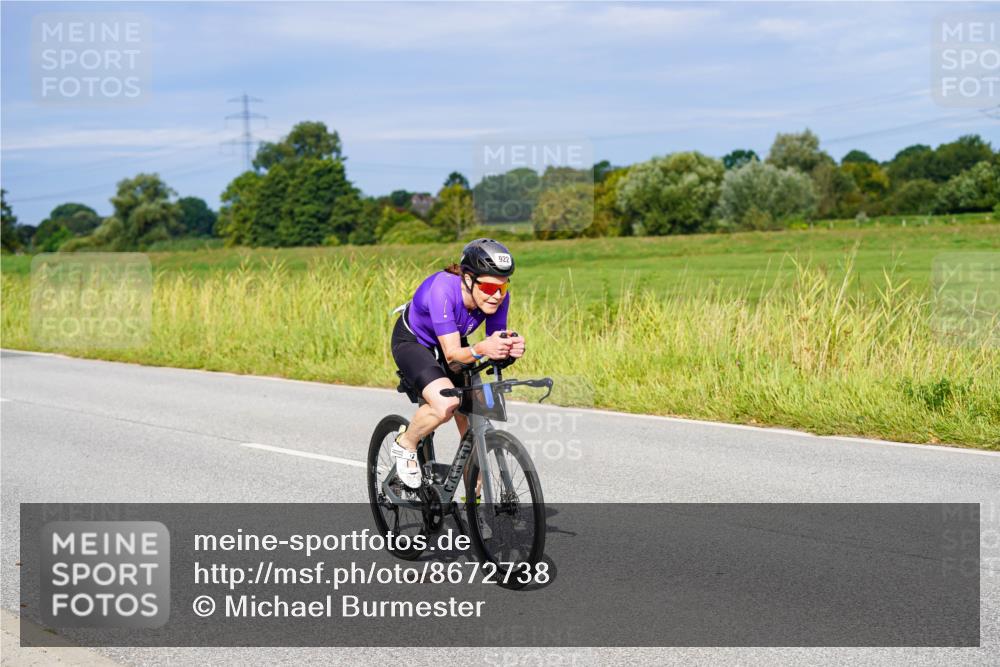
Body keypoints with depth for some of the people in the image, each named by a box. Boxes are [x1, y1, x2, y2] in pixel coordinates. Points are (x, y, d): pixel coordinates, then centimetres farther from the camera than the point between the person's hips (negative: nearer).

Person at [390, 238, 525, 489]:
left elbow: (496, 344, -19)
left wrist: (511, 349, -42)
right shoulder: (443, 289, -39)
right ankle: (405, 444, -1)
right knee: (446, 404, -31)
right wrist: (481, 349, -60)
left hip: (452, 341, 5)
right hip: (412, 342, -5)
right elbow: (452, 355, -40)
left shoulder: (498, 296, -24)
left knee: (472, 431, -5)